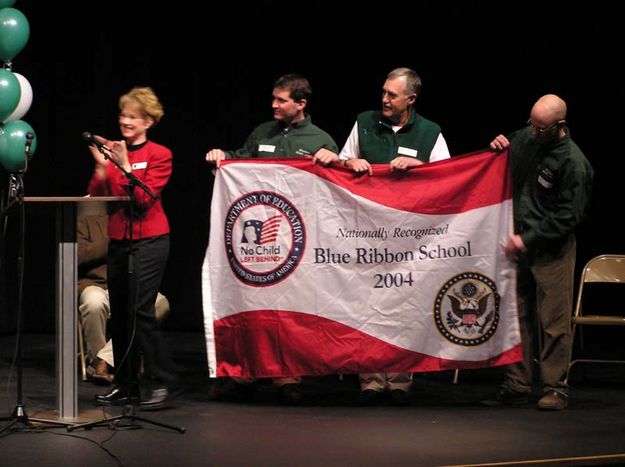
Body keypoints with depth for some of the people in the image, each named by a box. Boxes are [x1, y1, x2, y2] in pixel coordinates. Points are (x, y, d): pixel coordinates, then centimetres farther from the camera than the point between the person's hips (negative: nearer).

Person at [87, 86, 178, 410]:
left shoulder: (159, 155, -4)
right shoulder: (112, 151, 8)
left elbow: (145, 198, -15)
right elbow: (95, 197, 3)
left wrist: (125, 166, -21)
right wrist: (101, 166, -10)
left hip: (149, 240, -6)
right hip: (118, 240, 6)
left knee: (140, 310, -14)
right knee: (119, 313, 8)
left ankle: (163, 382, -6)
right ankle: (125, 386, 16)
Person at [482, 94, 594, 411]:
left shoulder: (573, 163, -15)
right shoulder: (525, 138, 5)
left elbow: (568, 217, -14)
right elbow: (508, 169, 26)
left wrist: (528, 239, -15)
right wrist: (500, 146, 3)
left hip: (552, 249, -7)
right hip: (519, 243, 7)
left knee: (554, 322, -5)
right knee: (516, 316, 8)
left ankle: (555, 389, 2)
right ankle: (516, 386, 15)